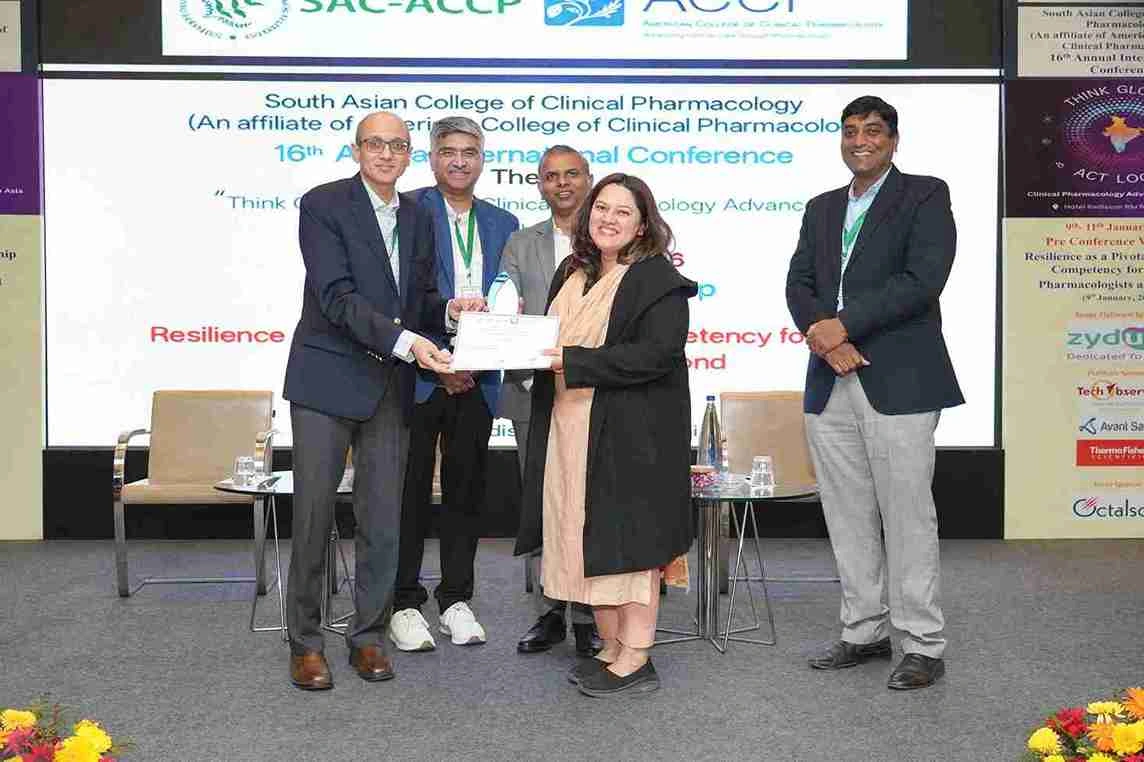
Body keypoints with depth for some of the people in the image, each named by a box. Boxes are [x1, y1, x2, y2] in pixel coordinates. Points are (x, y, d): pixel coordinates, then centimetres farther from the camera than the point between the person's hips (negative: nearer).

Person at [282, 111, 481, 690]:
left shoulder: (417, 218, 11)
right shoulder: (323, 205, -8)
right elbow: (337, 297, -17)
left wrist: (449, 309, -5)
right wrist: (407, 342, -27)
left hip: (390, 385, 5)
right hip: (327, 379, -5)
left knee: (383, 520, 8)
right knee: (313, 516, 1)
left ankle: (368, 635, 21)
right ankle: (305, 642, 14)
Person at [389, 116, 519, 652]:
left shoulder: (502, 224, 13)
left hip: (476, 380, 4)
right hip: (419, 376, -4)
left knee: (465, 488, 10)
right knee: (410, 489, 3)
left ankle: (456, 599, 21)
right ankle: (404, 604, 13)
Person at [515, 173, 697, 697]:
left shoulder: (658, 280, -8)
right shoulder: (571, 274, 16)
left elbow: (656, 353, -19)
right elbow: (553, 341, 24)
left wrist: (573, 361, -21)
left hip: (629, 435, -8)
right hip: (571, 431, 8)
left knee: (627, 537, -3)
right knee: (588, 538, 11)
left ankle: (635, 660, 6)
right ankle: (613, 649, 22)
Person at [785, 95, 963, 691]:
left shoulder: (925, 195, 1)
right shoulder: (821, 209, 19)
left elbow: (923, 279, -13)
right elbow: (798, 282, 10)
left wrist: (843, 324, -14)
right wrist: (822, 335, -10)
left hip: (898, 383, -6)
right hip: (830, 384, 6)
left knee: (906, 517, -2)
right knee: (848, 517, 11)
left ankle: (923, 646, 8)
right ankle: (864, 632, 23)